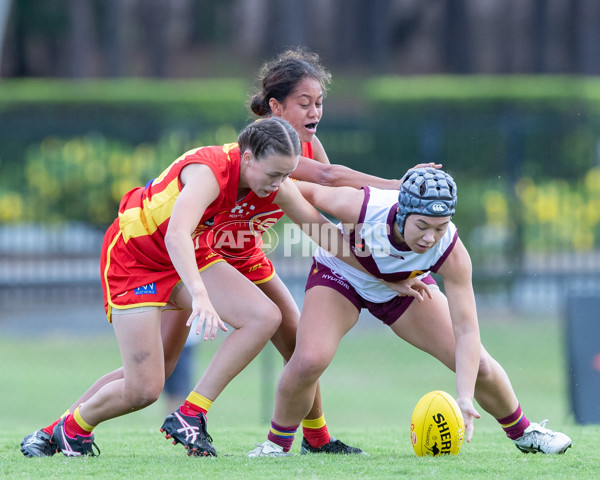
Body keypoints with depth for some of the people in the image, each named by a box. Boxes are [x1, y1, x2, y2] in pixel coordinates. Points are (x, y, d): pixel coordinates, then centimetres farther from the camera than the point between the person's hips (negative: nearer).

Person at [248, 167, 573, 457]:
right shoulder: (360, 207, -41)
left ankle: (522, 432, 27)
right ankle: (277, 442, -2)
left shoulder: (451, 254, -35)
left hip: (403, 287, 2)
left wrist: (465, 398, -42)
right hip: (340, 275, -2)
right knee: (309, 360, -28)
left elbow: (466, 331, -33)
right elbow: (310, 192, -19)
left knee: (478, 366, -3)